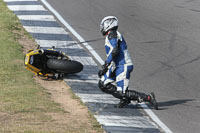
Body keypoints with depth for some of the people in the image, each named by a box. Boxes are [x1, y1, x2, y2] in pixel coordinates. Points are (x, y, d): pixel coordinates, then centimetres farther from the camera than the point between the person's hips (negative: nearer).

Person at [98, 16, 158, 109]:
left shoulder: (112, 35, -8)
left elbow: (114, 51, -22)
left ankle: (148, 98, -13)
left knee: (121, 93, -14)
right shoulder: (116, 35, 22)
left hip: (123, 66, -10)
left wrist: (105, 67, -18)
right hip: (118, 66, 10)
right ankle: (124, 98, 2)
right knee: (103, 84, 10)